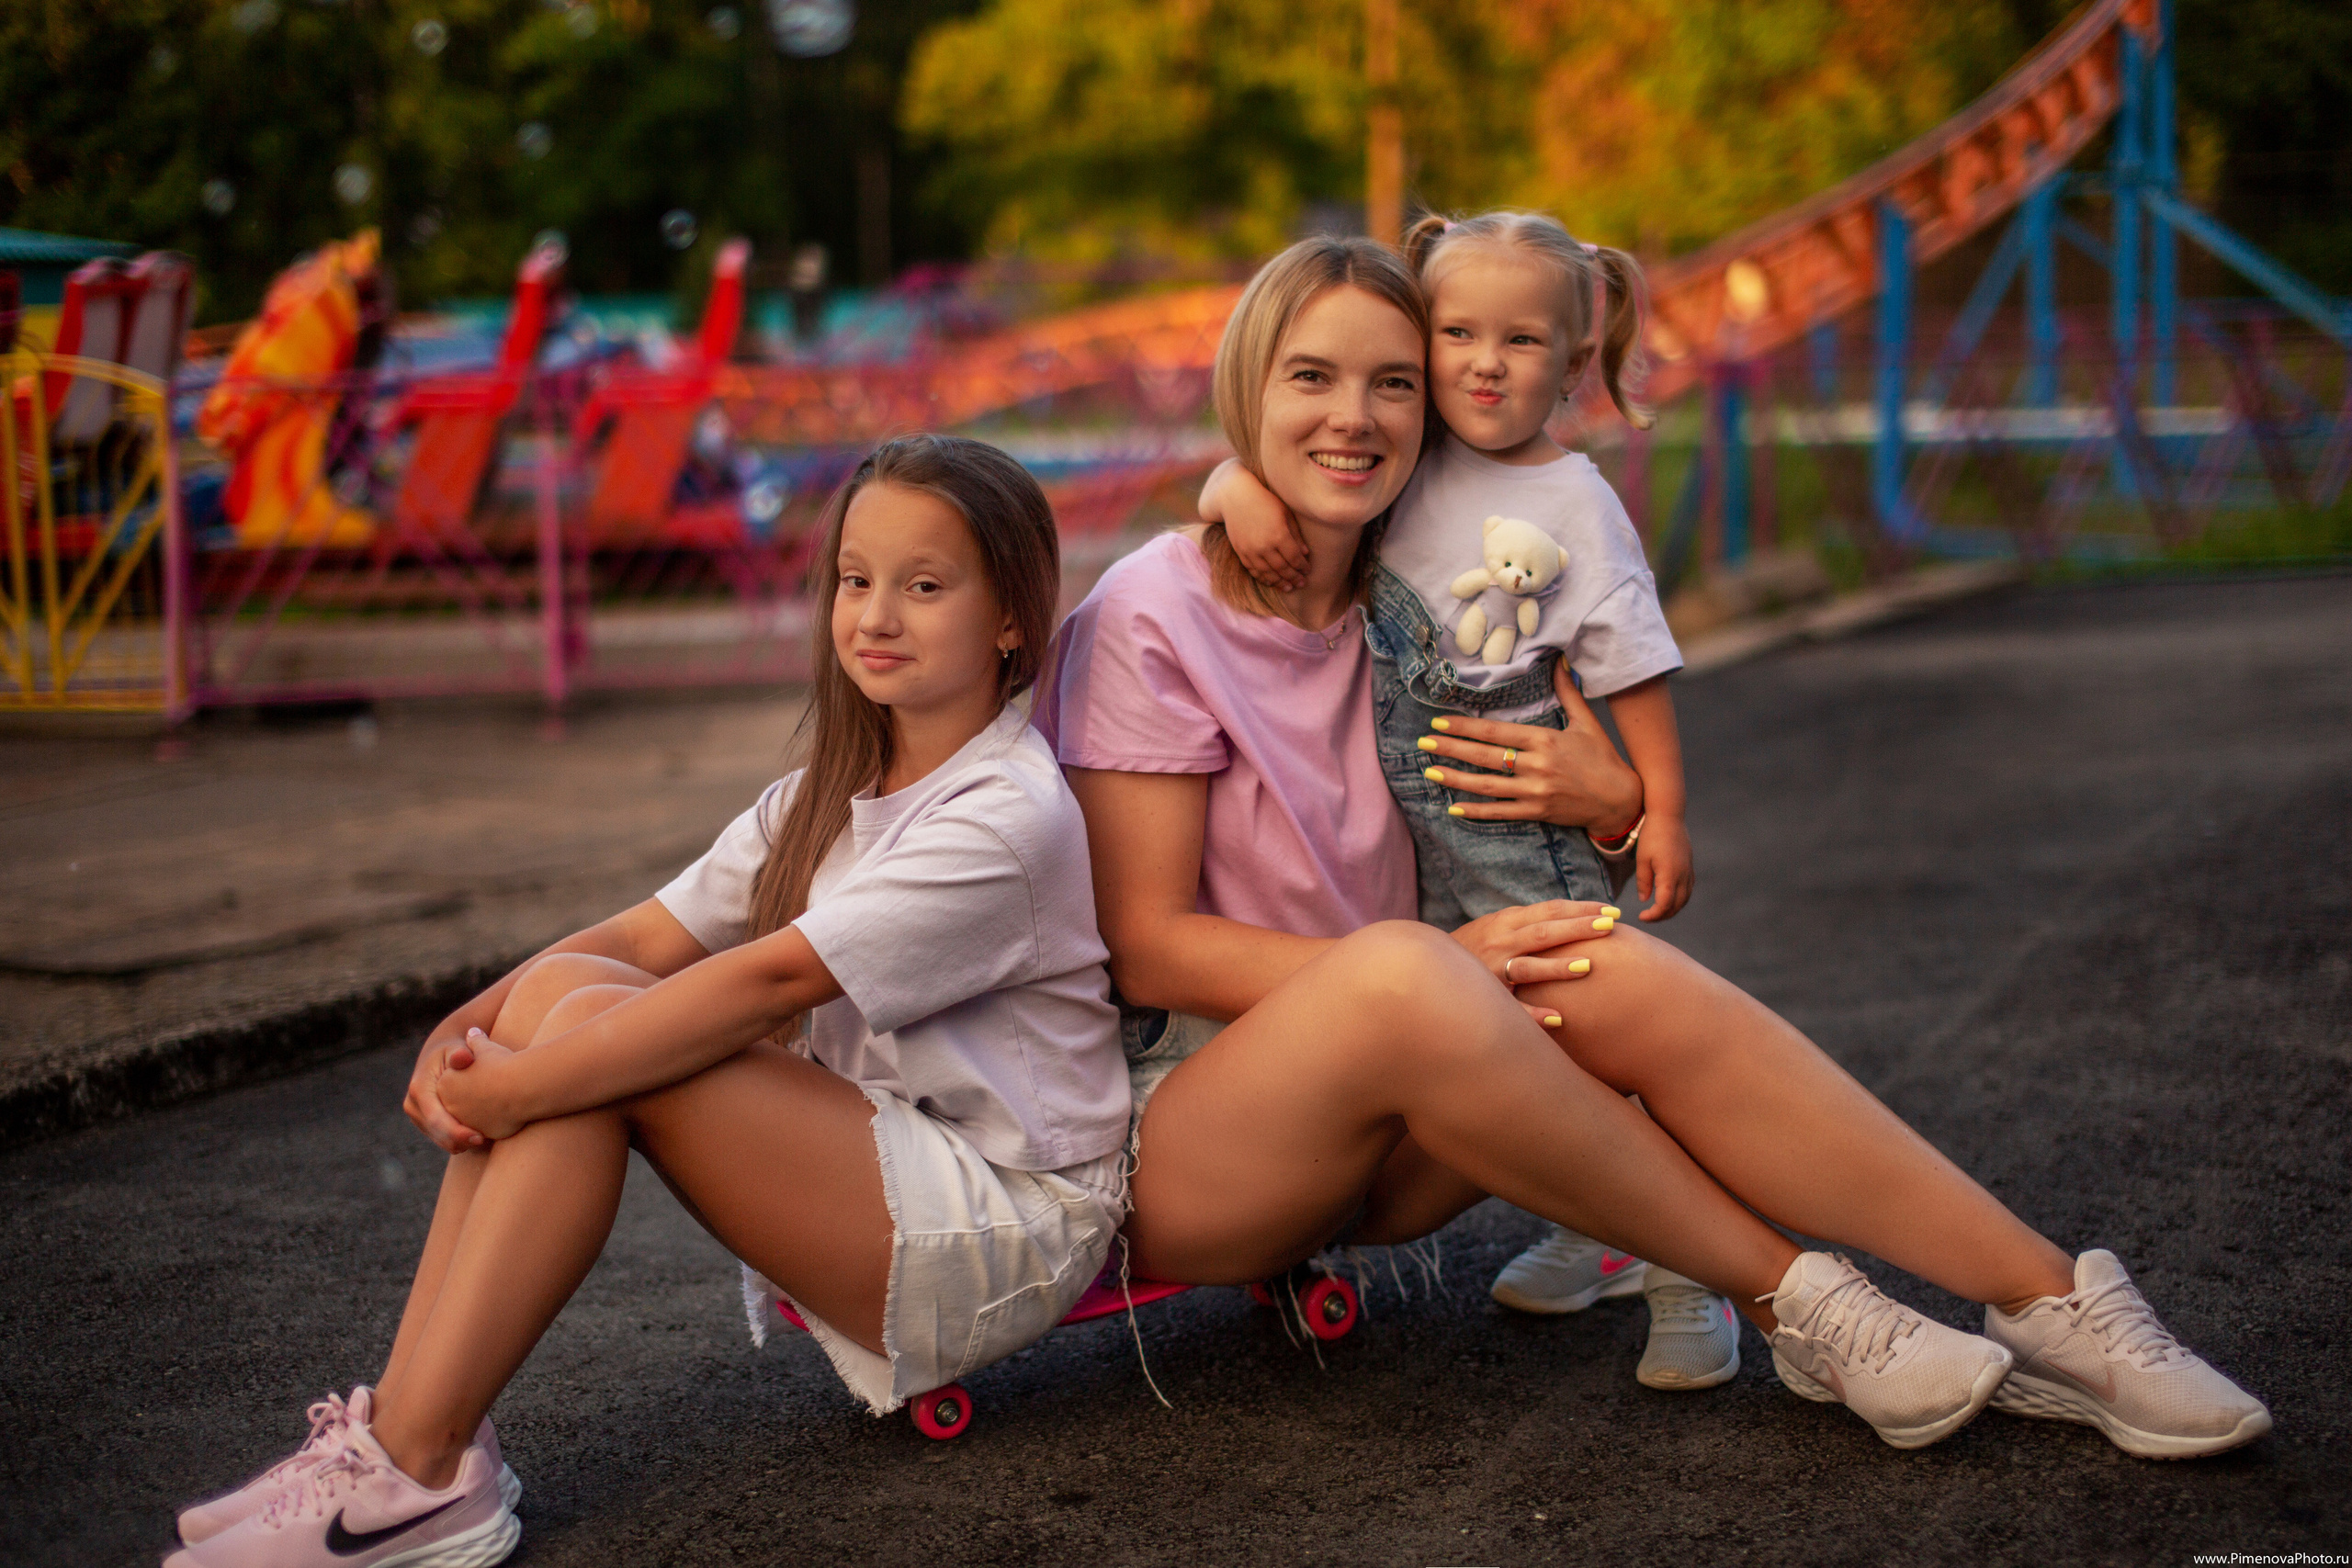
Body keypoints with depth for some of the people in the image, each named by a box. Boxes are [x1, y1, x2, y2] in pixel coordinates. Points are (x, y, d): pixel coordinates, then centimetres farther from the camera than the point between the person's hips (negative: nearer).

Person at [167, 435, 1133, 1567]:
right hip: (868, 1189, 8)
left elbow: (770, 982, -24)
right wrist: (465, 1029, -14)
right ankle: (400, 1424, -12)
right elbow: (652, 935, 3)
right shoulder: (826, 795, 12)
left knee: (600, 1033, -24)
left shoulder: (1009, 815, -16)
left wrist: (520, 1087, -25)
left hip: (1013, 1227, -8)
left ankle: (417, 1473, -21)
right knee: (565, 987, -11)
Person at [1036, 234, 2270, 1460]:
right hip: (1179, 1122, -5)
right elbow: (1146, 943, -14)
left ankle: (2043, 1306, -24)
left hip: (1375, 1143, 5)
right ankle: (1787, 1302, -22)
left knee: (1615, 974, -25)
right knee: (1396, 970, -36)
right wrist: (1435, 964, -23)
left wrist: (1615, 794, -18)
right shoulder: (1151, 618, -10)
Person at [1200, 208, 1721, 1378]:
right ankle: (1589, 1232, 29)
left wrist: (1662, 810, -9)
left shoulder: (1573, 505, -6)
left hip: (1529, 820, -5)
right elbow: (1258, 468, 6)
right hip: (1407, 823, 5)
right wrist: (1242, 490, -17)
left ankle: (1684, 1271, 0)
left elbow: (1631, 669, -5)